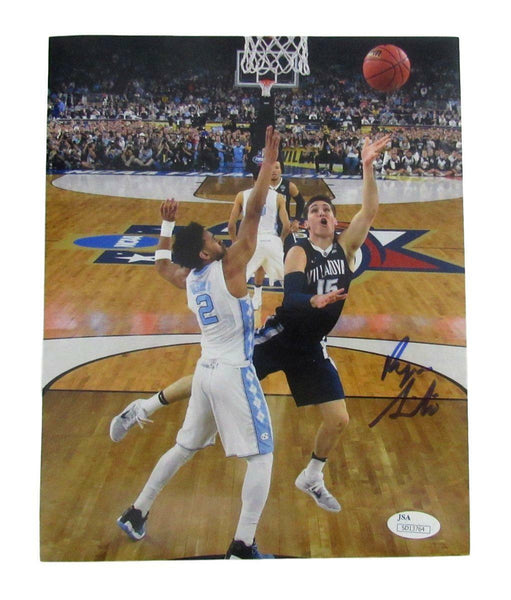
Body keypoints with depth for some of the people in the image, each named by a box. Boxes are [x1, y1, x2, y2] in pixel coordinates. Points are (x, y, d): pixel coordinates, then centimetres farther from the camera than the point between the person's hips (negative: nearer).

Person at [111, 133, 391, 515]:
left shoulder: (346, 247, 1)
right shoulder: (299, 253, -11)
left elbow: (370, 210, -11)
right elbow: (291, 297, -26)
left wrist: (368, 166, -19)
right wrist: (315, 301, -46)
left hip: (312, 347, 4)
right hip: (279, 335, -4)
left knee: (339, 420, 4)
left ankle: (312, 478, 30)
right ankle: (146, 406, 15)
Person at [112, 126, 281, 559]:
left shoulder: (187, 280, 5)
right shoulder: (228, 269, -14)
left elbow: (162, 263, 28)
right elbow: (253, 212, -18)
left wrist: (168, 223, 33)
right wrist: (268, 161, -15)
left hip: (206, 371, 8)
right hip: (234, 374, -8)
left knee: (185, 446, 24)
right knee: (262, 457, 3)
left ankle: (136, 513, 34)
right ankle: (242, 548, 6)